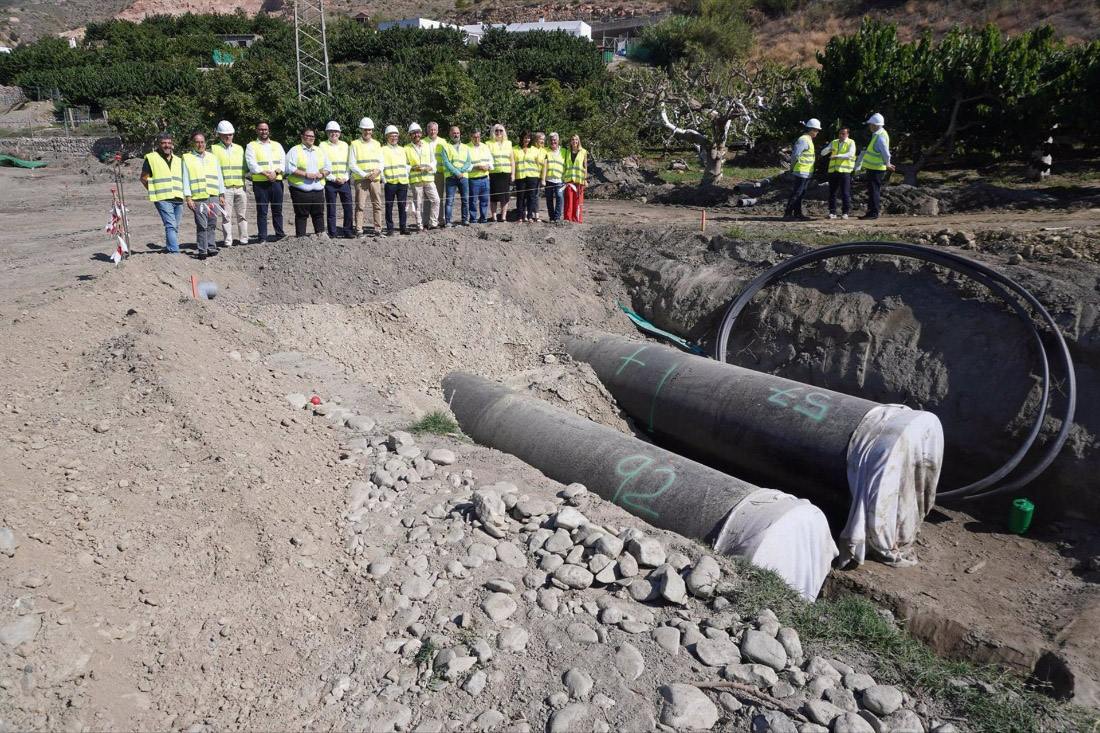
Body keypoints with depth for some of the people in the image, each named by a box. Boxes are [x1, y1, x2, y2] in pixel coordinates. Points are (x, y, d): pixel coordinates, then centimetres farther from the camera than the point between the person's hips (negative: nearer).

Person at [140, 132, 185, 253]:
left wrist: (181, 192, 12)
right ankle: (175, 252, -20)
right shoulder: (151, 158, 2)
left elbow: (182, 178, 27)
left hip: (178, 198, 6)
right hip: (163, 199, -6)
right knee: (171, 226, -15)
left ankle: (169, 249, 21)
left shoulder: (178, 160, 19)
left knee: (175, 227, 8)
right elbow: (144, 178, 3)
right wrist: (155, 192, -2)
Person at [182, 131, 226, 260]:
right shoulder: (187, 158, 4)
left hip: (213, 197, 4)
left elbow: (219, 177, 18)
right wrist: (188, 197, -6)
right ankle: (203, 250, -4)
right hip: (198, 198, -4)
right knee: (202, 225, -8)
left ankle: (211, 248, 15)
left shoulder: (213, 158, 16)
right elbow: (185, 179, 1)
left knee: (212, 224, 6)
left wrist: (222, 195, 12)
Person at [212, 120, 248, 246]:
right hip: (224, 188, -3)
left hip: (240, 187, 3)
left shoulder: (239, 149, 18)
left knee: (242, 215, 5)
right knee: (226, 215, -3)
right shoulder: (214, 149, 7)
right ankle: (228, 241, 2)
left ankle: (244, 239, 11)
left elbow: (245, 167, 21)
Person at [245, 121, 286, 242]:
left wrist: (275, 172, -11)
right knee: (262, 211, -2)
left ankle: (280, 235, 11)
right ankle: (262, 237, 1)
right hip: (260, 182, -3)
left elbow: (283, 162, 7)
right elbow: (252, 164, -5)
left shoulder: (277, 145, 17)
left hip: (276, 181, 3)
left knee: (278, 210, 5)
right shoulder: (251, 146, 7)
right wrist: (265, 173, -17)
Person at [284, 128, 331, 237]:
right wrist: (306, 175, -16)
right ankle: (300, 236, 2)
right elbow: (290, 168, -9)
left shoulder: (320, 151, 19)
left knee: (319, 213, 8)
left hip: (318, 189, 5)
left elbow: (328, 167, 18)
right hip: (300, 190, -5)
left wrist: (322, 174, -4)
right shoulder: (295, 151, 2)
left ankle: (321, 234, 15)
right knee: (301, 215, -2)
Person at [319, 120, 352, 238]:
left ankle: (347, 231, 9)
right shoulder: (322, 145, 2)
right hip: (330, 182, -3)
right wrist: (334, 178, -10)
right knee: (331, 209, 0)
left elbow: (349, 163, 13)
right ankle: (332, 233, 5)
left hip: (344, 182, 3)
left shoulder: (344, 145, 13)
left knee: (348, 207, -1)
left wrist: (345, 178, -2)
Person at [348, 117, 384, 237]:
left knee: (377, 204, 4)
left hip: (375, 179, 4)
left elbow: (381, 161, 16)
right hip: (361, 180, -4)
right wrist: (365, 175, -12)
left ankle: (378, 228, 10)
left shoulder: (376, 144, 16)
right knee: (360, 205, -7)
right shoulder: (355, 144, 2)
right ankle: (359, 230, -5)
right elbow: (352, 164, -3)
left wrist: (378, 170, -7)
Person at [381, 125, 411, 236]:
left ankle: (404, 227, 8)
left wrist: (406, 177, 12)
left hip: (403, 182, 4)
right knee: (389, 206, 0)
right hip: (390, 182, -4)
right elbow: (381, 166, -1)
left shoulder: (402, 150, 19)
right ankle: (389, 229, 3)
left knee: (403, 205, 3)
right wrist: (384, 179, -8)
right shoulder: (383, 150, 3)